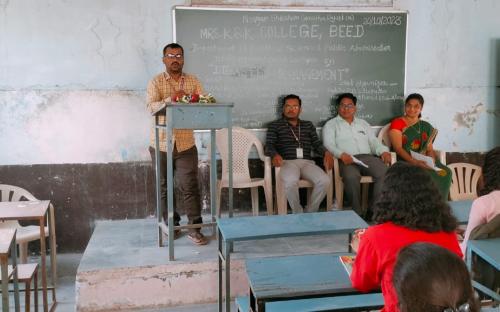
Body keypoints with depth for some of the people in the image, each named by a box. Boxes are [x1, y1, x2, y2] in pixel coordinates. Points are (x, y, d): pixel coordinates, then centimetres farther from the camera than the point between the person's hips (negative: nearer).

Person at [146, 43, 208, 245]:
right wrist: (170, 99, -32)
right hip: (162, 144, 0)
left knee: (189, 186, -3)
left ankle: (195, 228, 4)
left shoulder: (193, 81, 7)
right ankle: (171, 224, 25)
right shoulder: (156, 82, -1)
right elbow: (151, 107, -16)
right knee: (165, 187, 10)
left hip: (185, 144, 1)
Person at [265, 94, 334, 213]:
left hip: (307, 162, 3)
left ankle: (310, 213, -11)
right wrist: (275, 155, -20)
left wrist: (326, 153, -6)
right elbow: (269, 145, 3)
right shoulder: (274, 125, 15)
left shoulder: (308, 125, 25)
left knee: (324, 181, -27)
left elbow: (317, 144, 16)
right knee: (291, 181, -39)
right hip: (287, 162, -3)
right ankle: (298, 214, -18)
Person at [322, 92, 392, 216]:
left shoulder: (363, 123, 30)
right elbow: (329, 145, 0)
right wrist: (342, 154, -20)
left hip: (367, 157, 4)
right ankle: (357, 213, -26)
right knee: (351, 176, -38)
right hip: (347, 160, -4)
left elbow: (374, 141, 23)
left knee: (385, 172, -27)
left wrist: (383, 151, 0)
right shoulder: (331, 124, 15)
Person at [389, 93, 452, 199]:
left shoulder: (426, 127, 17)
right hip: (403, 161, -5)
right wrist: (414, 162, -23)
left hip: (423, 161, 5)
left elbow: (430, 149, 12)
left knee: (445, 172, -25)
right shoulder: (397, 123, 2)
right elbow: (398, 148, -9)